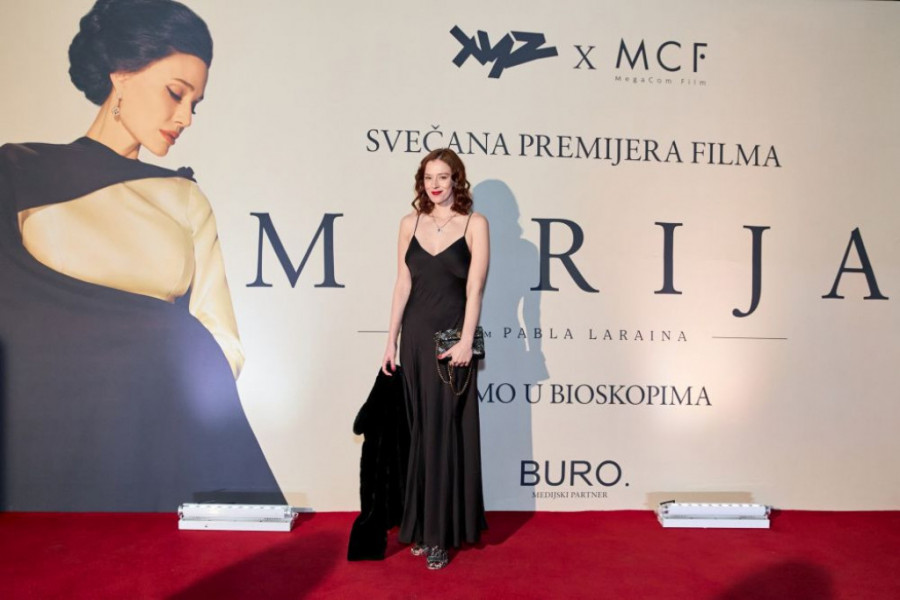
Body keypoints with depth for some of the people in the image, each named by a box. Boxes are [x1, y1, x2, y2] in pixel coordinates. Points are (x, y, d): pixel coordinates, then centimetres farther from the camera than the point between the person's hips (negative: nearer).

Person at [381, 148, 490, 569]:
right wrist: (391, 341, 5)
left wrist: (466, 341, -16)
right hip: (415, 335, 4)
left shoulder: (474, 223, -2)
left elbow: (474, 287, -8)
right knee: (420, 432, 11)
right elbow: (403, 285, 7)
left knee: (446, 433, 2)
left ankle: (443, 533, 14)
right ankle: (421, 525, 25)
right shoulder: (411, 222, 7)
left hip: (451, 336, -3)